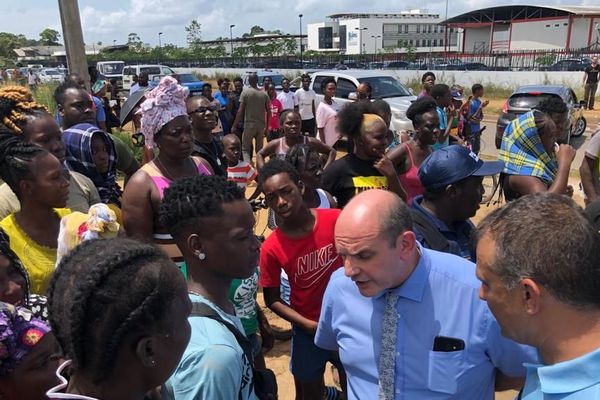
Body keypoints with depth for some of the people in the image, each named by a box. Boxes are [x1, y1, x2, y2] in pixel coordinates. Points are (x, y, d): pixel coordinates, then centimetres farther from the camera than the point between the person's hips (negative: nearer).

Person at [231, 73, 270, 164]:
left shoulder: (245, 92, -6)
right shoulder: (264, 94, 5)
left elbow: (240, 111, -10)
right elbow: (269, 112, 5)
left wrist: (234, 126, -5)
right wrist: (267, 127, 14)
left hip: (249, 124, -4)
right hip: (261, 125, 4)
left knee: (245, 149, 2)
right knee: (259, 149, 15)